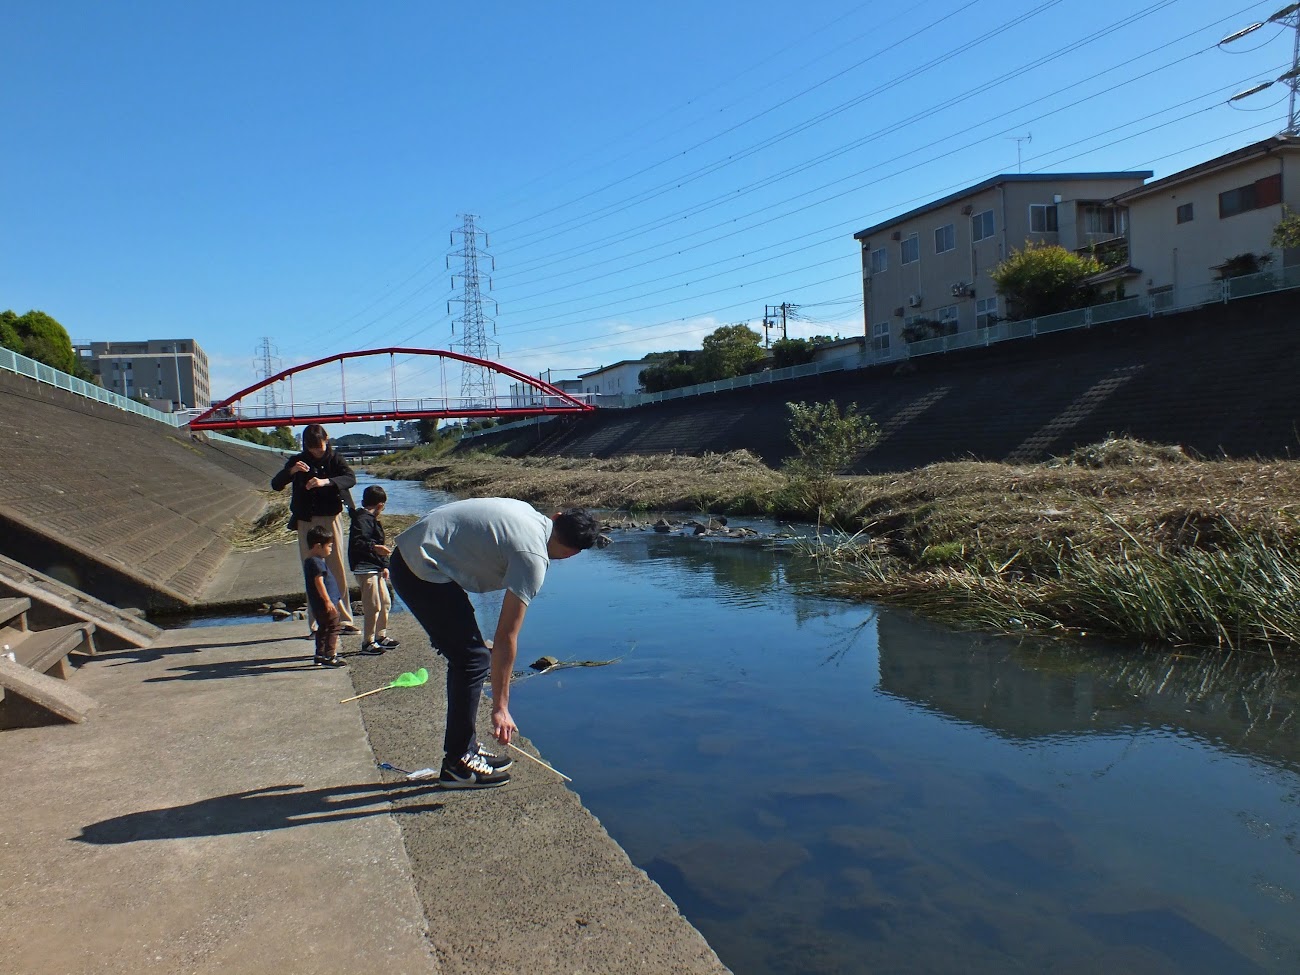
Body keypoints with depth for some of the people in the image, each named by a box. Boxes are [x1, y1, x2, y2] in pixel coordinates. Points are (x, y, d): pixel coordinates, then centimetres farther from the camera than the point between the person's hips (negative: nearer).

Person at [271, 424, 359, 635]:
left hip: (331, 519, -1)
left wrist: (325, 481, -31)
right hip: (306, 522, 1)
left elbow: (350, 478, -15)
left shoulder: (334, 459, 3)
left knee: (338, 570, -2)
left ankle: (344, 620, 2)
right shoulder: (298, 461, 6)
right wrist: (291, 471, -18)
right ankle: (316, 624, 6)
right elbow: (275, 485, 1)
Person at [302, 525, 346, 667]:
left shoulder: (309, 561, 15)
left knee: (323, 628, 18)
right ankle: (329, 657, -8)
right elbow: (319, 582, -24)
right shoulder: (316, 562, -18)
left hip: (317, 604, 10)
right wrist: (327, 600, -23)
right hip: (325, 604, -10)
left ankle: (320, 655, 25)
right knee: (333, 627, -6)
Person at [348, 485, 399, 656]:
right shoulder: (362, 519, -13)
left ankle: (381, 637, 26)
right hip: (365, 569, -10)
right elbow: (356, 543, -25)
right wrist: (375, 548, -33)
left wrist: (384, 566, 16)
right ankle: (368, 643, 1)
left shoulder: (371, 519, 18)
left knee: (385, 602, 15)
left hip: (376, 568, 10)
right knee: (373, 606, -7)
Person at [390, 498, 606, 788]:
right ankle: (457, 764, 4)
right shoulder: (533, 557, -16)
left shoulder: (527, 511, 9)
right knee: (474, 659, -5)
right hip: (423, 570, -10)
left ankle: (464, 748, 24)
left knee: (466, 654, 15)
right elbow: (506, 638, -16)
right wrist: (500, 707, -10)